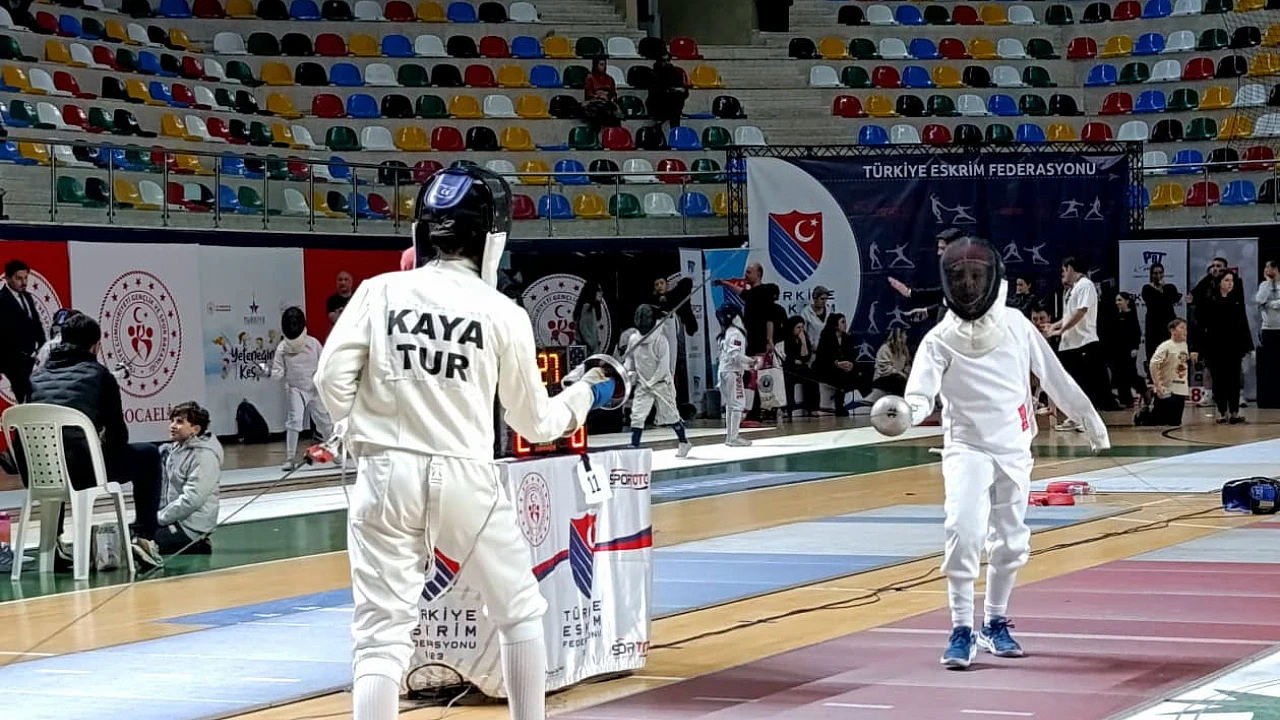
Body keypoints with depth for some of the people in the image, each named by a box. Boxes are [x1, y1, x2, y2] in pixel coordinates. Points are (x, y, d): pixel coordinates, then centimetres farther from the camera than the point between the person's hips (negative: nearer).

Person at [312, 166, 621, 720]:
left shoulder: (380, 291, 2)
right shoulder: (503, 314, 1)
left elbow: (332, 375, -8)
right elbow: (534, 422, 10)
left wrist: (360, 436, 9)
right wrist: (586, 394, 28)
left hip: (387, 477, 1)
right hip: (464, 479, -1)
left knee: (382, 637, 0)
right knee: (521, 613, 21)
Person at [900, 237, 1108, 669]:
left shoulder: (1016, 326, -5)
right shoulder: (940, 339, -13)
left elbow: (1055, 378, 7)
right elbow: (921, 393, -26)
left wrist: (1090, 420, 15)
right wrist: (906, 413, -50)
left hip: (1013, 448, 3)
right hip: (967, 447, -3)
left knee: (1010, 541, 11)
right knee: (964, 533, -21)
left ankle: (994, 625, 30)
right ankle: (962, 631, -10)